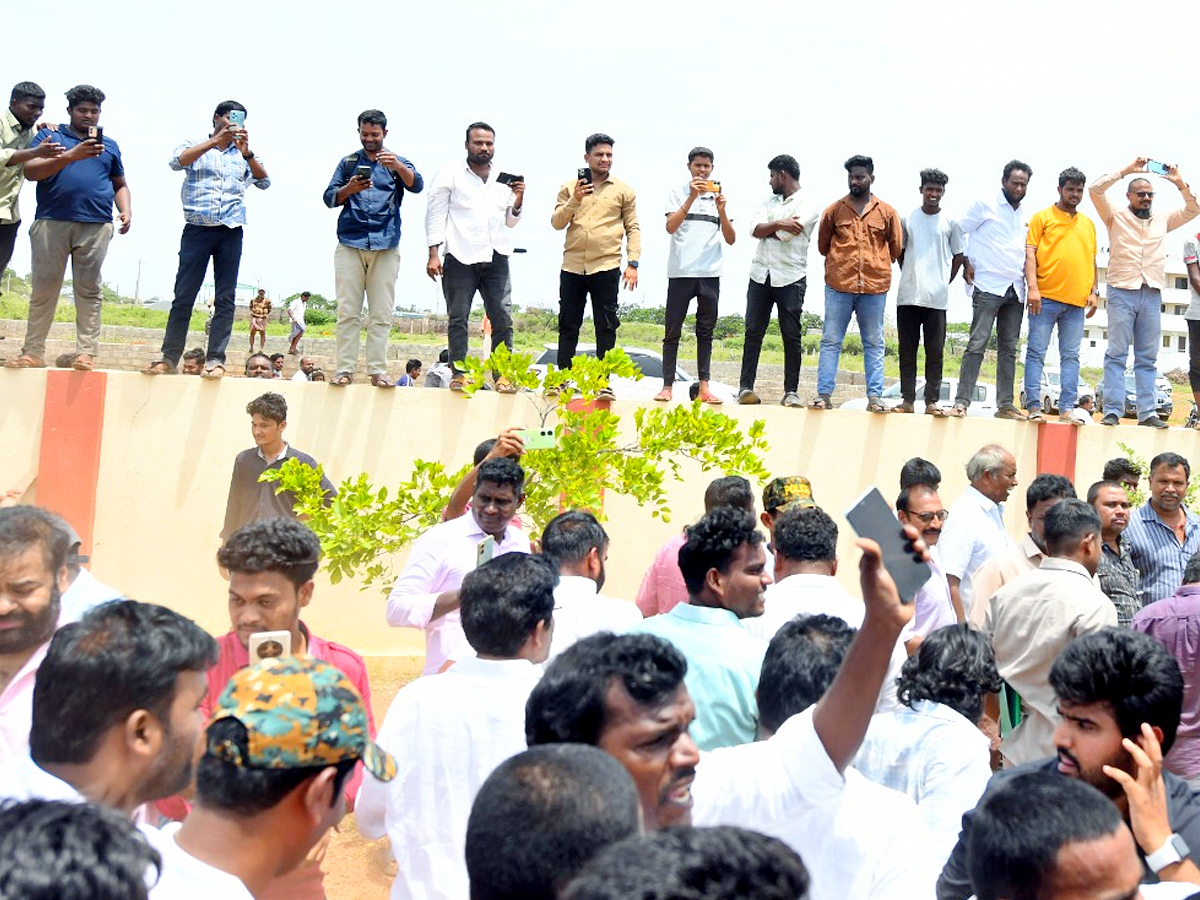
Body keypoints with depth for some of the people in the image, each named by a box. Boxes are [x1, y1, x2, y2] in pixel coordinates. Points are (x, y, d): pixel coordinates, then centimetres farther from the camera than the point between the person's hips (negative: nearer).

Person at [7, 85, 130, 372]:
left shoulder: (109, 145, 21)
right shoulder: (49, 136, 12)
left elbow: (120, 185, 26)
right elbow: (30, 171, -3)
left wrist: (126, 210, 5)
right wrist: (71, 156, -14)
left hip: (96, 226, 1)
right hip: (51, 222, -1)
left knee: (88, 289, -3)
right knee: (44, 288, -1)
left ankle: (86, 352, -4)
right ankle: (33, 351, 3)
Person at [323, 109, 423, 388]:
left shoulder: (397, 163, 13)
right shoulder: (349, 162, 16)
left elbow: (417, 185, -6)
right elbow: (329, 198, 10)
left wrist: (398, 166, -25)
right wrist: (350, 189, -10)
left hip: (385, 247, 0)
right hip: (350, 244, 0)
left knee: (381, 314, -3)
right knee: (348, 312, -4)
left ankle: (378, 371, -2)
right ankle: (344, 370, -4)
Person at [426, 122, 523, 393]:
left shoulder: (503, 180, 17)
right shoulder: (450, 175, 8)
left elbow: (510, 222, 23)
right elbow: (435, 215, 4)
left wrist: (518, 201, 2)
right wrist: (433, 254, -6)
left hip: (496, 258, 3)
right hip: (460, 257, -3)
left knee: (502, 318, -4)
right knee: (458, 318, -2)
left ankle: (503, 374, -1)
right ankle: (459, 373, 2)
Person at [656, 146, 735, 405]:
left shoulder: (718, 196, 13)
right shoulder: (678, 194, 6)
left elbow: (731, 240, 7)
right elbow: (670, 227, -11)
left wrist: (721, 210, -8)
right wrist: (692, 198, -17)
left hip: (710, 274, 3)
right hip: (680, 273, -3)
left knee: (706, 331, 4)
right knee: (673, 331, -1)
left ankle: (704, 387, 3)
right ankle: (667, 386, 0)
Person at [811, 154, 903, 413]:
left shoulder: (887, 212, 8)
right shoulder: (835, 210, 8)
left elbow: (897, 248, 16)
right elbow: (822, 244, 16)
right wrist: (841, 262, 13)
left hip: (875, 286, 0)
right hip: (839, 285, 0)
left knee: (874, 344, 4)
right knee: (830, 341, -1)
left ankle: (874, 397, 5)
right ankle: (824, 395, 0)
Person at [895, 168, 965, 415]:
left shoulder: (950, 222, 5)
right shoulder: (908, 219, 8)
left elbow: (959, 255, 11)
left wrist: (946, 282, 5)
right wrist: (908, 277, 7)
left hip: (937, 298, -1)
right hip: (908, 295, 2)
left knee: (935, 351, -1)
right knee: (907, 350, 3)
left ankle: (931, 401, 1)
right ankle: (908, 400, 7)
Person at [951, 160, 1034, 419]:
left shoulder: (1025, 217, 17)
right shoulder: (984, 206, 1)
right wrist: (966, 264, -7)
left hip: (1015, 291, 6)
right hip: (988, 287, -6)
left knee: (1009, 349, 6)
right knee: (977, 345, -11)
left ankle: (1005, 404, 9)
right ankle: (962, 402, -12)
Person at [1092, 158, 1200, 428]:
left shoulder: (1162, 221, 19)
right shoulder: (1116, 218, 7)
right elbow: (1095, 190, -4)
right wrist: (1127, 170, -6)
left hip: (1152, 295, 4)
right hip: (1121, 292, -4)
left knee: (1148, 358, 3)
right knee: (1117, 354, -6)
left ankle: (1147, 412, 3)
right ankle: (1112, 411, -8)